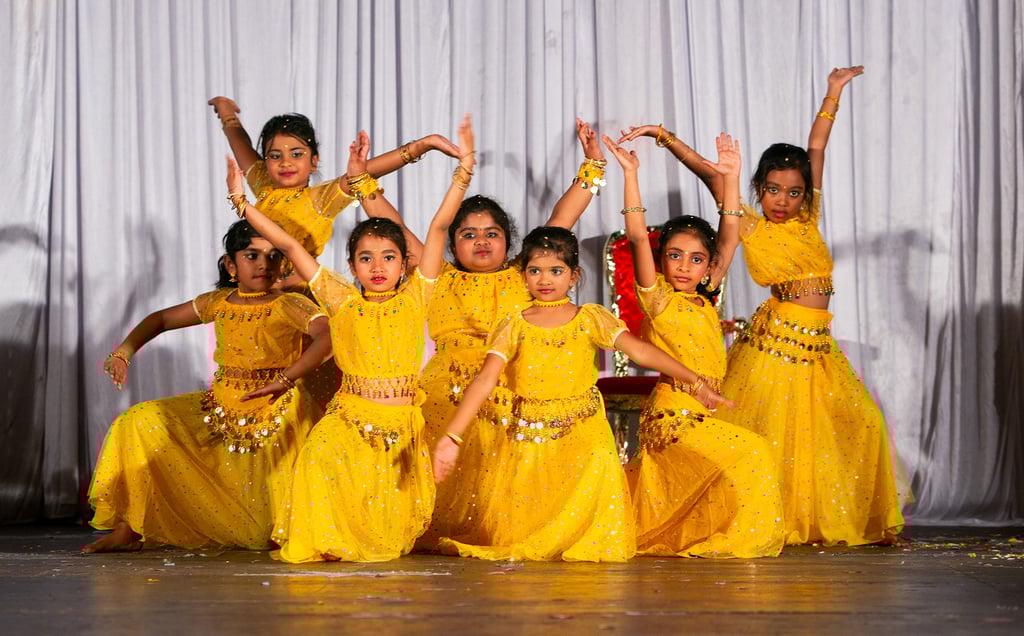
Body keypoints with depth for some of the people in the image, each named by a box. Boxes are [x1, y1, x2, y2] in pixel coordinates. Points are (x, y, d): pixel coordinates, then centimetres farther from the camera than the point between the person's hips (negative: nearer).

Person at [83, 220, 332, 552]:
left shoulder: (290, 306, -11)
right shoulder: (218, 303, 5)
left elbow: (331, 335, -30)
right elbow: (162, 319, 18)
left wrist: (285, 379, -37)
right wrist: (124, 351, 2)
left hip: (276, 416, -6)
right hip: (220, 411, 6)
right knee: (140, 423, -1)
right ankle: (128, 529, 3)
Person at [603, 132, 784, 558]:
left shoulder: (705, 302, 13)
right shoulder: (658, 298, -3)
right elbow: (638, 238, -14)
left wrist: (732, 176, 13)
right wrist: (630, 175, -19)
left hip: (704, 412, 7)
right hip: (673, 414, -7)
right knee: (749, 454, -18)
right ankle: (727, 537, -10)